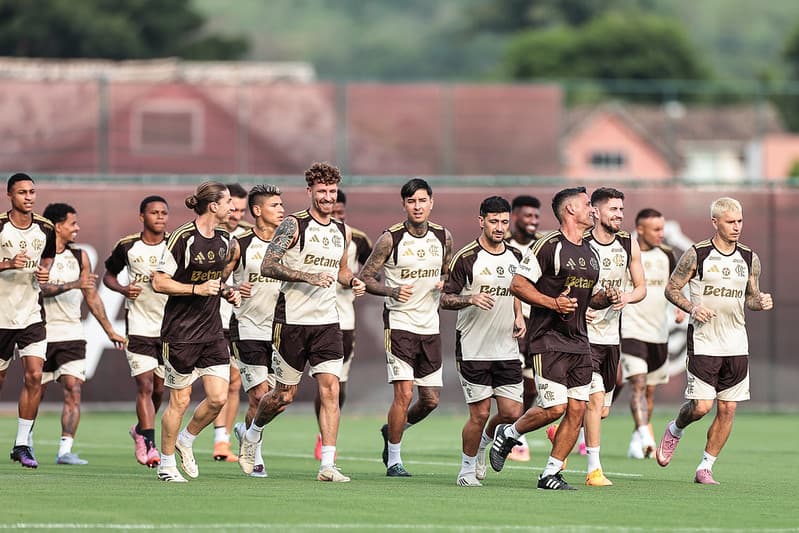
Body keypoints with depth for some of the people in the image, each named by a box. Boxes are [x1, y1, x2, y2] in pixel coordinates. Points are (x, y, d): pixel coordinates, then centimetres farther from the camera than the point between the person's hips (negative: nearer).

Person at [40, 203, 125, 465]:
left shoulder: (80, 257, 11)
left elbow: (92, 297, 18)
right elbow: (39, 288, -19)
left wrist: (110, 331, 20)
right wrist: (73, 285, -29)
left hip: (72, 335, 3)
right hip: (42, 332, -3)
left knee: (74, 392, -12)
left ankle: (65, 450, -17)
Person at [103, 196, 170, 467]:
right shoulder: (127, 246, -2)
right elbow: (108, 275, 12)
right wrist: (123, 289, -8)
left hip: (170, 326, 2)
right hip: (138, 327, -2)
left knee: (160, 389, 10)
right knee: (145, 386, -13)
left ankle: (141, 429, 36)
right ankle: (149, 446, -12)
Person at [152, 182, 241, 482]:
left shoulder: (225, 240, 9)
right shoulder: (182, 238, -13)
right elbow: (159, 282, -13)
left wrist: (226, 292, 7)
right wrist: (197, 289, -20)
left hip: (212, 332, 7)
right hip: (181, 331, -7)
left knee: (218, 398, -2)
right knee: (180, 400, -1)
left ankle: (186, 441, 24)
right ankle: (166, 463, 15)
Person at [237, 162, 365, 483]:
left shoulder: (342, 232, 12)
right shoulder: (293, 225, -7)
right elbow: (268, 266, -13)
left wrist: (352, 281, 6)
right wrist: (308, 277, -22)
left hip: (327, 322, 4)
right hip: (291, 321, -4)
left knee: (330, 390, -10)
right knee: (285, 395, 5)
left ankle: (327, 465, -12)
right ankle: (252, 436, 34)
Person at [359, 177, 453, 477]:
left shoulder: (443, 237, 5)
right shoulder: (391, 239, -8)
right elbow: (365, 277, -3)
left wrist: (444, 283, -2)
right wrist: (393, 290, -20)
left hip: (430, 326, 5)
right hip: (399, 324, -5)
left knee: (430, 400, 5)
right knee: (404, 393, -13)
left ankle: (392, 431, 33)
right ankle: (394, 461, 0)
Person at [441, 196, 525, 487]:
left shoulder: (515, 257, 9)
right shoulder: (466, 257, -8)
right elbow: (445, 299, -6)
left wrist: (519, 317, 8)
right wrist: (471, 299, -24)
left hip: (507, 350, 5)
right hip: (473, 350, -5)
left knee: (512, 412, -1)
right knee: (480, 414, -6)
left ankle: (482, 445, 29)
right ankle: (467, 468, 14)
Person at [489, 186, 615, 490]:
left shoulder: (591, 253, 16)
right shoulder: (549, 246, -9)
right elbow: (518, 285, -11)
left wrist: (605, 299, 5)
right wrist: (553, 303, -21)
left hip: (579, 341, 7)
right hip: (548, 340, -7)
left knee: (577, 409, -1)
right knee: (554, 408, -12)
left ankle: (550, 474, 8)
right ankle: (508, 435, 15)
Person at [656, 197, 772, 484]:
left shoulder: (750, 259, 8)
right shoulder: (696, 255, -5)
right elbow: (671, 288, 2)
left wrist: (761, 302, -4)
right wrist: (692, 308, -15)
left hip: (736, 345, 4)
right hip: (704, 342, -4)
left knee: (727, 409, 1)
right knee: (701, 406, -11)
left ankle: (705, 467, 12)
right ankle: (675, 430, 22)